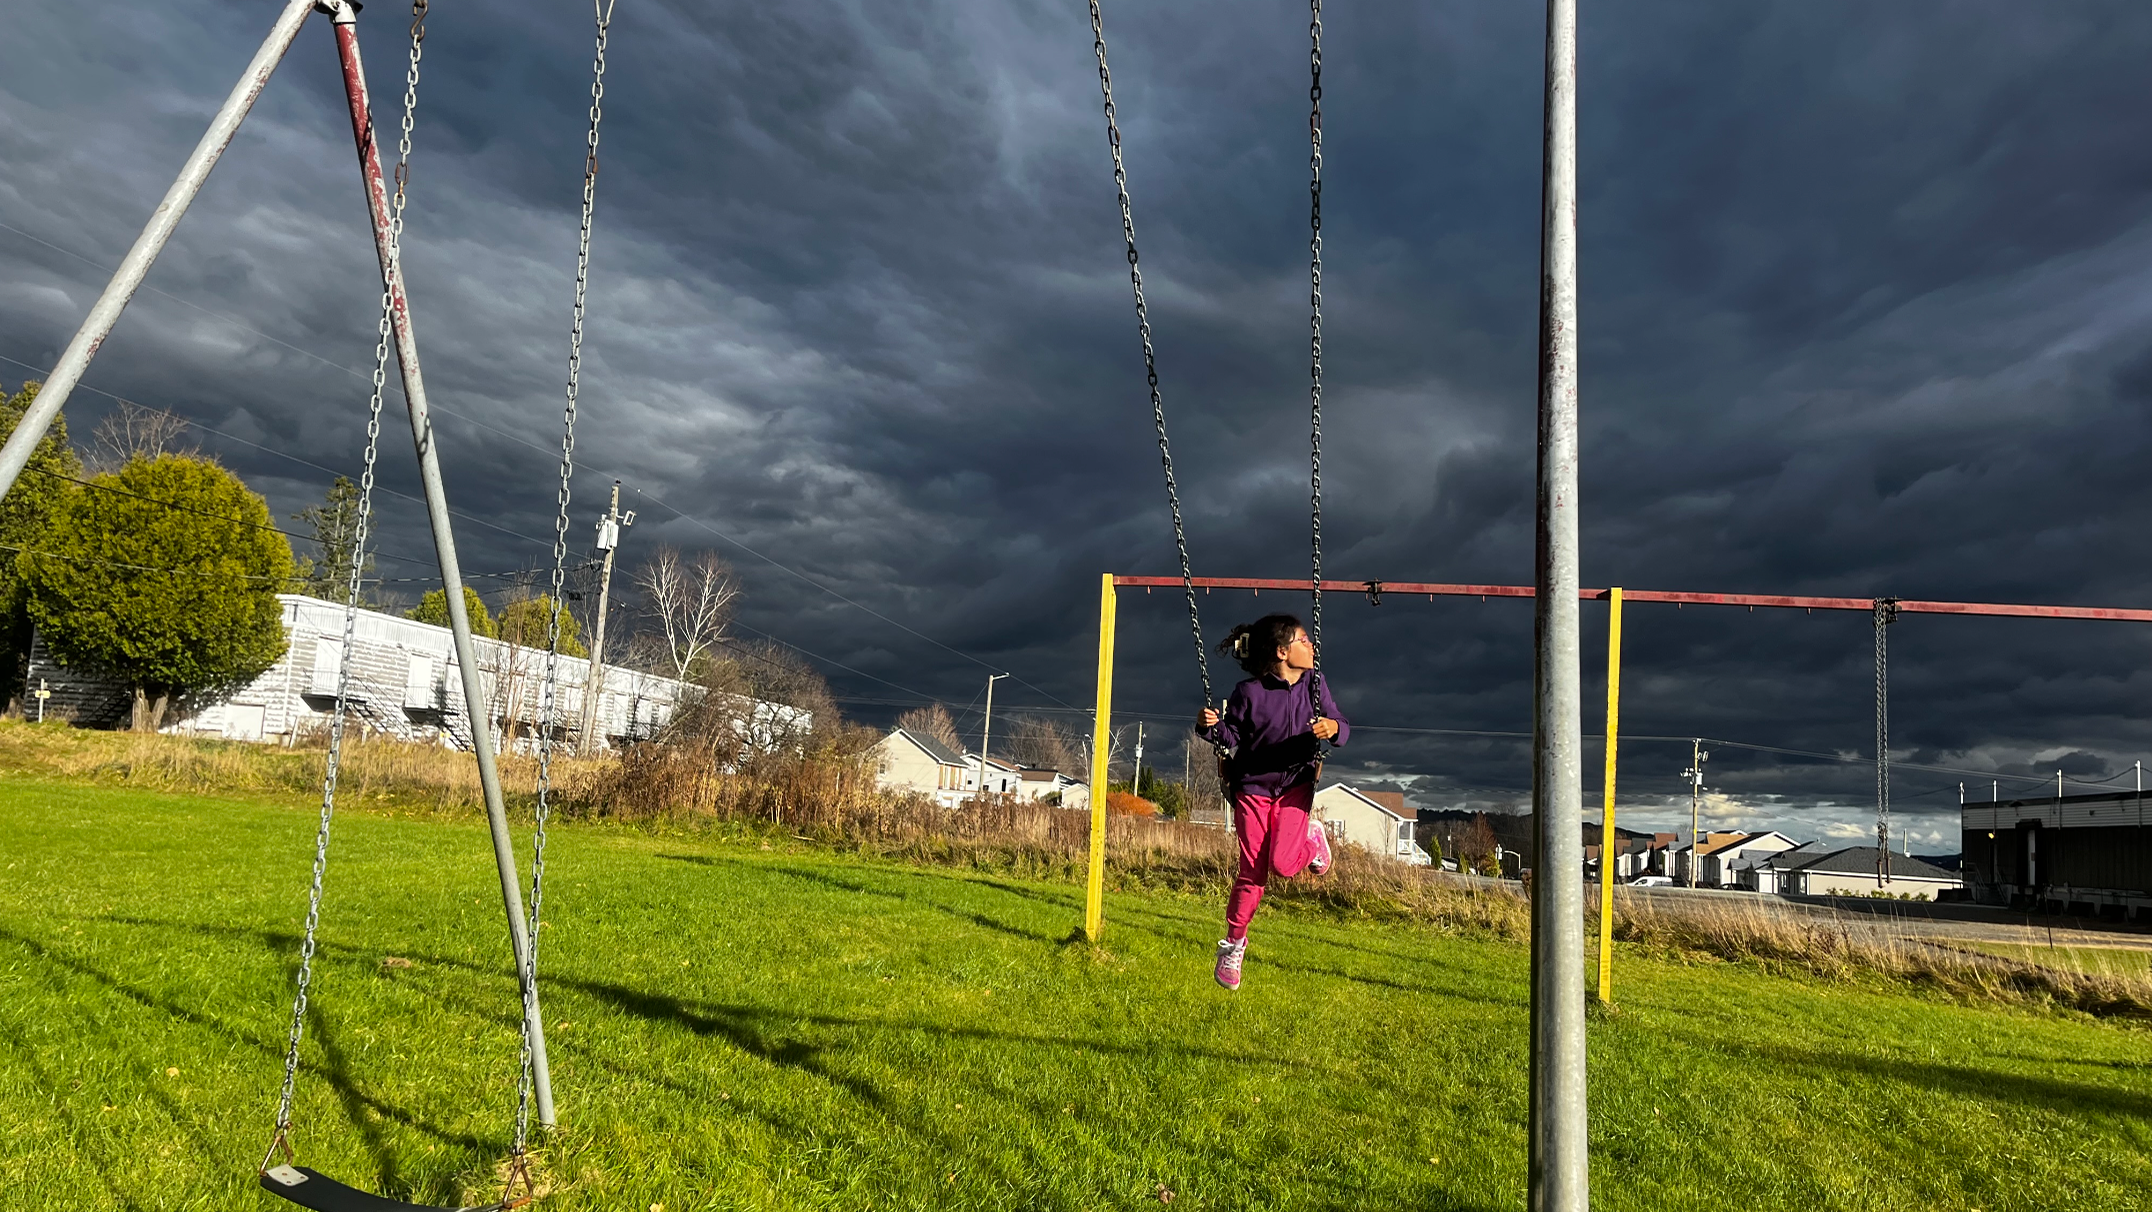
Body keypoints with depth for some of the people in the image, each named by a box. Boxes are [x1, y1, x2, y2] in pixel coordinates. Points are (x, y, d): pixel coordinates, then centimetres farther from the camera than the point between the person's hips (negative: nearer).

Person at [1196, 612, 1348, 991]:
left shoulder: (1314, 684, -5)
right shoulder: (1249, 692, -14)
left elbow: (1340, 727, -2)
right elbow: (1232, 739, -6)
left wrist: (1334, 728, -26)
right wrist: (1212, 726, -27)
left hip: (1296, 785, 1)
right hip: (1253, 787, -1)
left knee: (1282, 863, -17)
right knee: (1252, 872, -1)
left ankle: (1312, 838, 18)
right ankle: (1234, 942, 19)